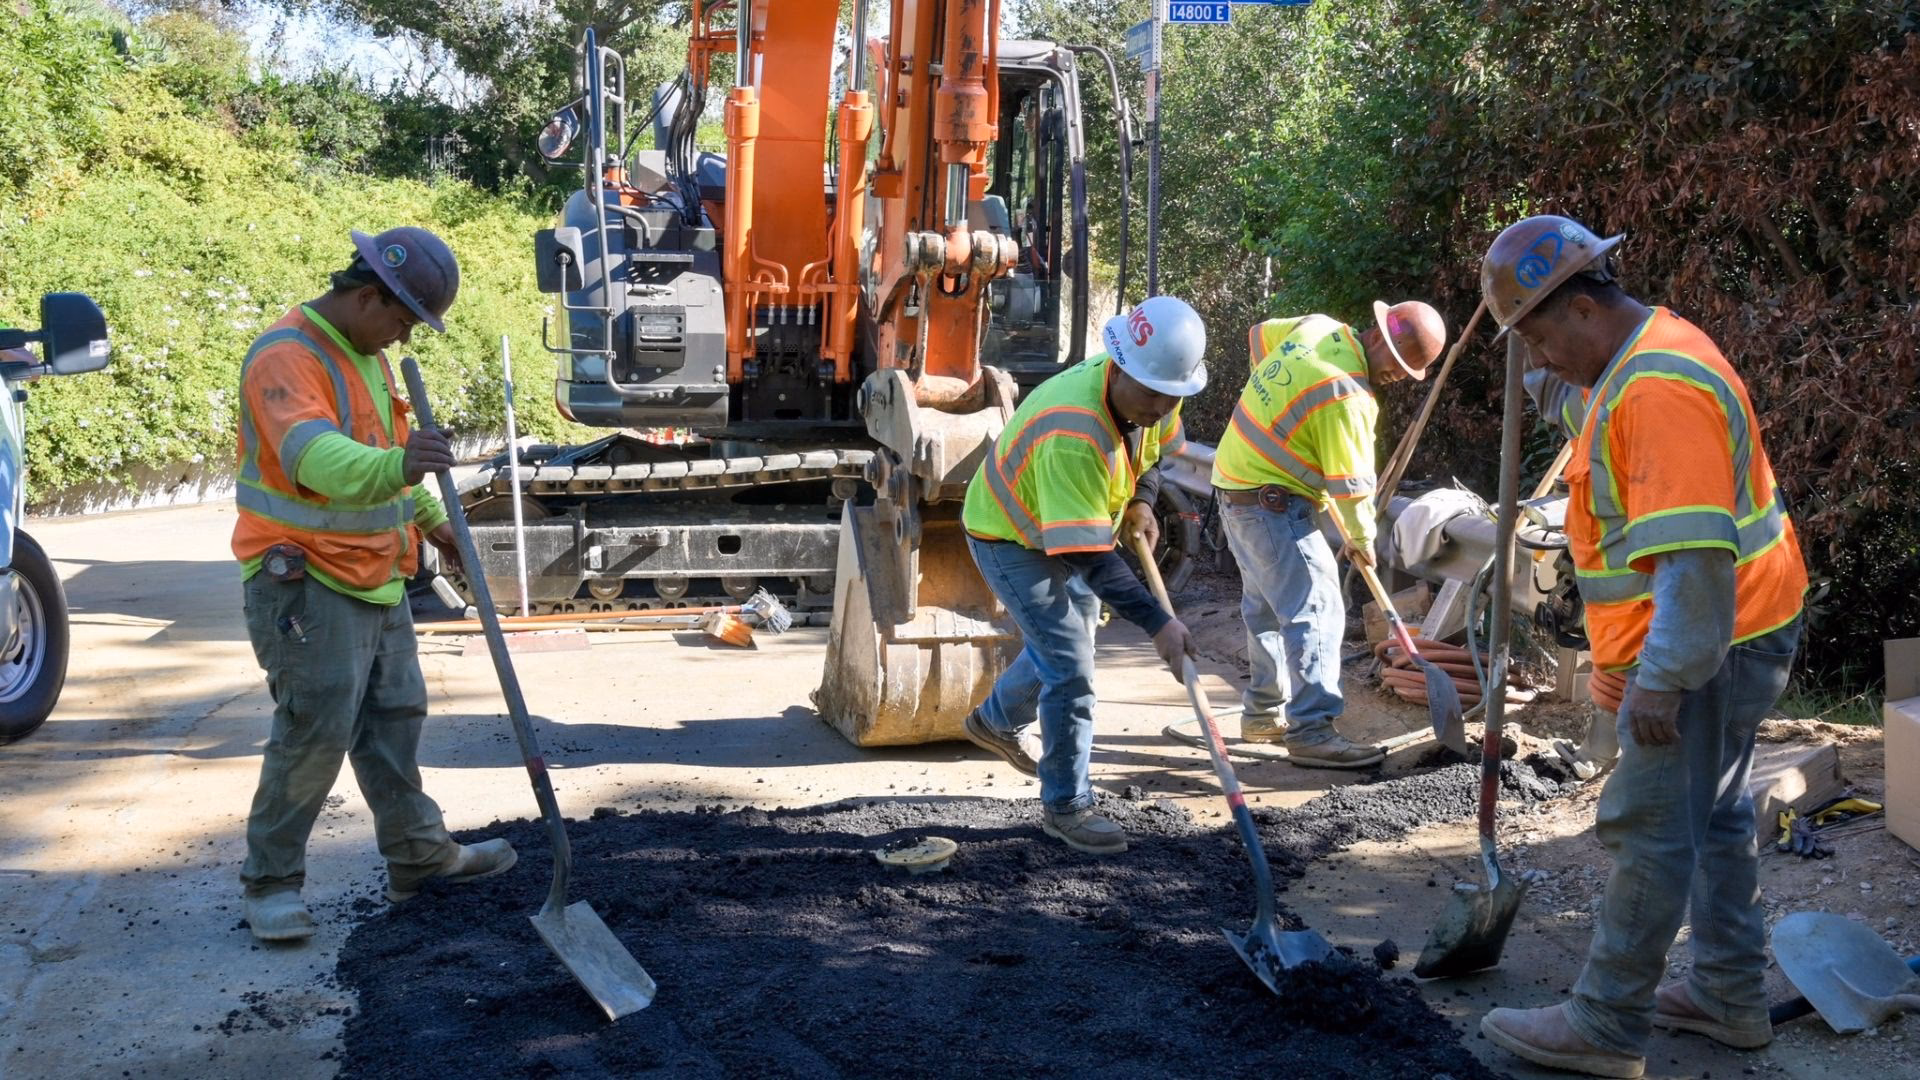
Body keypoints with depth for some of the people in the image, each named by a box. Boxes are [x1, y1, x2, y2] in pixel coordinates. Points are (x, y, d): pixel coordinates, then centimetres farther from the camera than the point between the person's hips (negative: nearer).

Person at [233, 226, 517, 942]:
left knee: (394, 715, 15)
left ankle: (419, 854, 27)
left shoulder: (366, 353, 13)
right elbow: (316, 457, -39)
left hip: (373, 578, 10)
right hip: (305, 584, -10)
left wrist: (429, 516, 24)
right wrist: (396, 466, -56)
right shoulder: (287, 358, -20)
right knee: (315, 731, -8)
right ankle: (270, 881, 7)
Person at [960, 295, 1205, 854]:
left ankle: (997, 721, 52)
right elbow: (1089, 557, -42)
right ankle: (1066, 807, 6)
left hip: (1065, 529, 8)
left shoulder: (1151, 395, -17)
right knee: (1069, 667, -11)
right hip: (1010, 538, -8)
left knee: (1064, 637, 25)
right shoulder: (1072, 434, -43)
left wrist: (1142, 502, -6)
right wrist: (1158, 623, -42)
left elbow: (1151, 446, 11)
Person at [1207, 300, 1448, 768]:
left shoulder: (1316, 326, 2)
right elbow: (1351, 484, -18)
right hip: (1273, 504, -10)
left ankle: (1264, 714, 28)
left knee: (1267, 607, 18)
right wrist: (1362, 540, -1)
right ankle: (1311, 733, -13)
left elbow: (1260, 337, 22)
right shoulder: (1347, 397, -24)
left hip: (1236, 483, 10)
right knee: (1316, 610, -11)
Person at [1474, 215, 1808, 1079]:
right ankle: (1731, 995, 32)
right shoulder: (1646, 354, 11)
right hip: (1727, 637, 11)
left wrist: (1662, 678, -27)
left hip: (1707, 649, -11)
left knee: (1648, 830, -3)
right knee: (1710, 818, 19)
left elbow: (1694, 553, -29)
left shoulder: (1659, 388, -24)